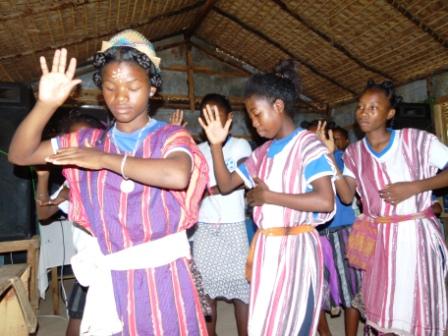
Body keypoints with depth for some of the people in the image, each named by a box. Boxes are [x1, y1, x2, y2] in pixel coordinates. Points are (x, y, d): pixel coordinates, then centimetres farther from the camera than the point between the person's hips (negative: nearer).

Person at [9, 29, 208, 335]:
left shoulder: (170, 137, -5)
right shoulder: (90, 141, 7)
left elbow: (178, 176, -27)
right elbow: (20, 154, 5)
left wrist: (107, 160, -19)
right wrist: (46, 105, -10)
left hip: (162, 275, -3)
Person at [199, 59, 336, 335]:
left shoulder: (308, 144, -10)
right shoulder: (262, 152, 11)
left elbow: (326, 202, -22)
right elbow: (225, 185, 12)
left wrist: (269, 196, -16)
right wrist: (216, 145, 1)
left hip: (296, 249, -7)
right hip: (265, 249, 7)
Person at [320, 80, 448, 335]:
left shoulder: (416, 139, -7)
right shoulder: (354, 153, 3)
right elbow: (347, 196, -7)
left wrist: (413, 187, -18)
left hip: (416, 234, -3)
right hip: (377, 238, 3)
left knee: (421, 309, 8)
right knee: (381, 309, 14)